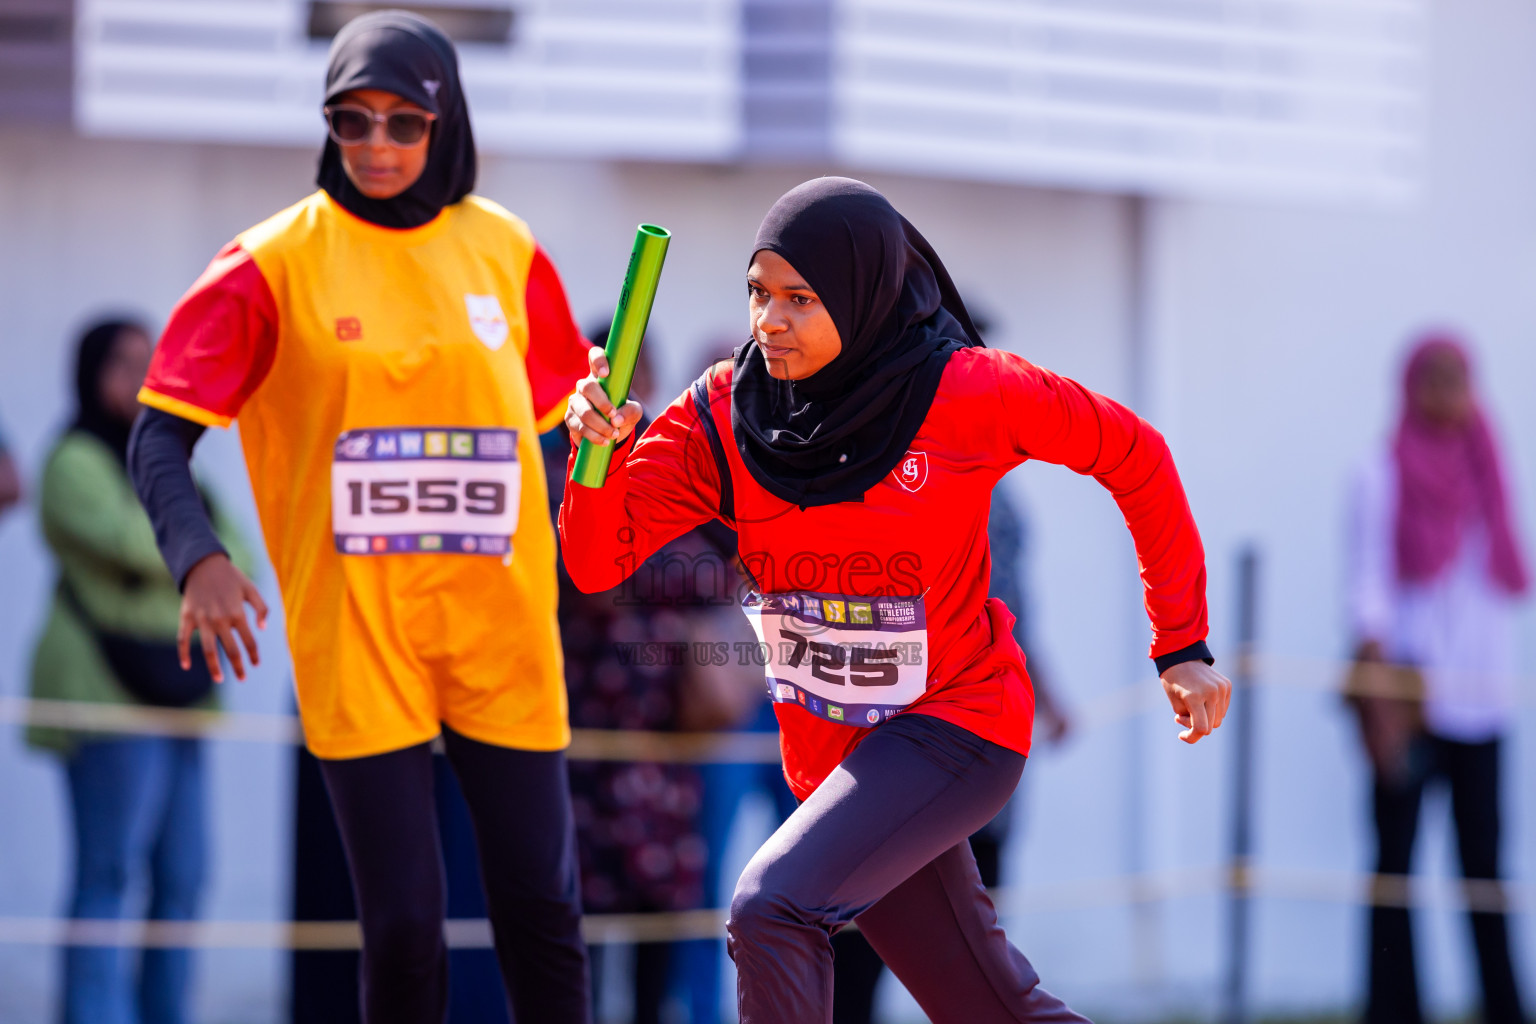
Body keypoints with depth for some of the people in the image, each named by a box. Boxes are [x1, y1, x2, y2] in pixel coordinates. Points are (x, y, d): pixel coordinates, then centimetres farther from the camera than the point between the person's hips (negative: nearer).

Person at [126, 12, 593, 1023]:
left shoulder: (505, 249, 6)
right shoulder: (278, 262, -3)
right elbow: (162, 438, -6)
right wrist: (197, 558, -24)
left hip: (504, 632, 3)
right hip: (356, 635, -2)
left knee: (543, 919, 4)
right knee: (402, 930, -5)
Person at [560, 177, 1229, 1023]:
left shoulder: (963, 393, -15)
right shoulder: (724, 415, -5)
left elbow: (1132, 455, -2)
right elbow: (597, 561, -10)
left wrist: (1183, 646, -1)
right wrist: (601, 455, -31)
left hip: (955, 728, -5)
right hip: (831, 755, 5)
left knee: (771, 908, -25)